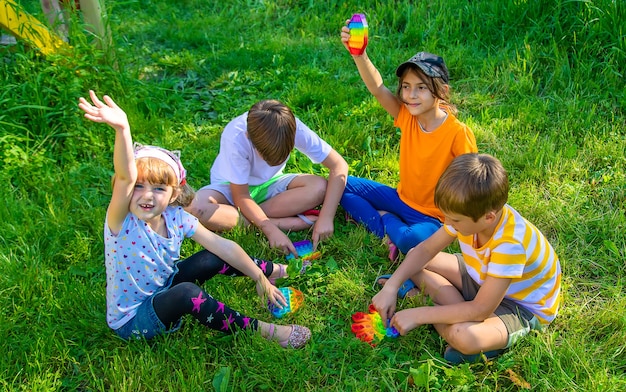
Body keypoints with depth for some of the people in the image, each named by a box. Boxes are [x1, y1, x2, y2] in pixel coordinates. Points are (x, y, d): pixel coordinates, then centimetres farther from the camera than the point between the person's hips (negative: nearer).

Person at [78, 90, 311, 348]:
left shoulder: (177, 218, -13)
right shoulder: (122, 222, -25)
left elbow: (224, 246, -9)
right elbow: (126, 177, -46)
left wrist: (260, 277, -7)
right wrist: (122, 129, -63)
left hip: (164, 287, 5)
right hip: (131, 321, -5)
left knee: (213, 259, -10)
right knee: (187, 293, -34)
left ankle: (276, 270, 17)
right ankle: (260, 330, -20)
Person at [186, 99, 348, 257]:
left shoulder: (293, 128, -27)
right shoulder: (236, 138, -33)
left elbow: (339, 165, -23)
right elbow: (241, 196, -24)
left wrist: (326, 217, -32)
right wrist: (271, 229, -36)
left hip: (269, 184, 2)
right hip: (231, 187, -2)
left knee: (319, 187, -27)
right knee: (196, 208, -36)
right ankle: (281, 222, -25)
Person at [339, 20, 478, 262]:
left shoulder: (458, 133, -21)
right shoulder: (407, 116, -8)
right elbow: (377, 88, -25)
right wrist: (359, 54, -42)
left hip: (431, 215, -6)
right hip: (402, 198, 6)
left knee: (413, 241, -39)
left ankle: (384, 219, -7)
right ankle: (388, 232, -7)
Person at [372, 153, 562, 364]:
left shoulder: (510, 245, -38)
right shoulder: (472, 214, -18)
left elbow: (481, 309, -34)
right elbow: (426, 250, -8)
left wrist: (418, 315, -30)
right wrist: (391, 287, -19)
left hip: (522, 305, -7)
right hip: (483, 279, 7)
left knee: (465, 337, -38)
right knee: (416, 261, -4)